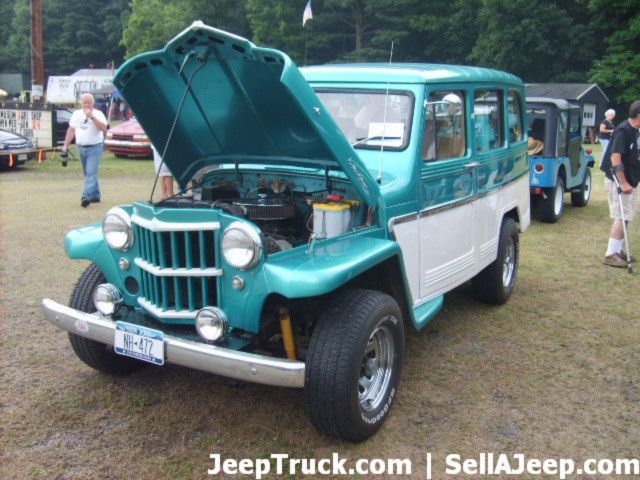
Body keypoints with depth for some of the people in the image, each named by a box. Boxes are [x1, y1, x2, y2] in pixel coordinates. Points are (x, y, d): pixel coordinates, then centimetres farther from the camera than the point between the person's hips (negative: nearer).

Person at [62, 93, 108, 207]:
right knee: (88, 173, 13)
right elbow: (71, 130, 16)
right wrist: (66, 145, 12)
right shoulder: (76, 114, 12)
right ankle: (95, 196, 23)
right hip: (81, 147, 6)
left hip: (94, 147, -6)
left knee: (91, 173, -15)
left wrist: (92, 116, -24)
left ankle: (86, 197, -24)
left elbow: (103, 128, -19)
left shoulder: (98, 114, -3)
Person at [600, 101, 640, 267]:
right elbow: (615, 157, -25)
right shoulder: (623, 130, -18)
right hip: (619, 182, -10)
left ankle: (617, 251, 21)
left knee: (626, 217, 13)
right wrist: (623, 183, -28)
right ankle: (610, 254, -5)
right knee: (622, 217, -9)